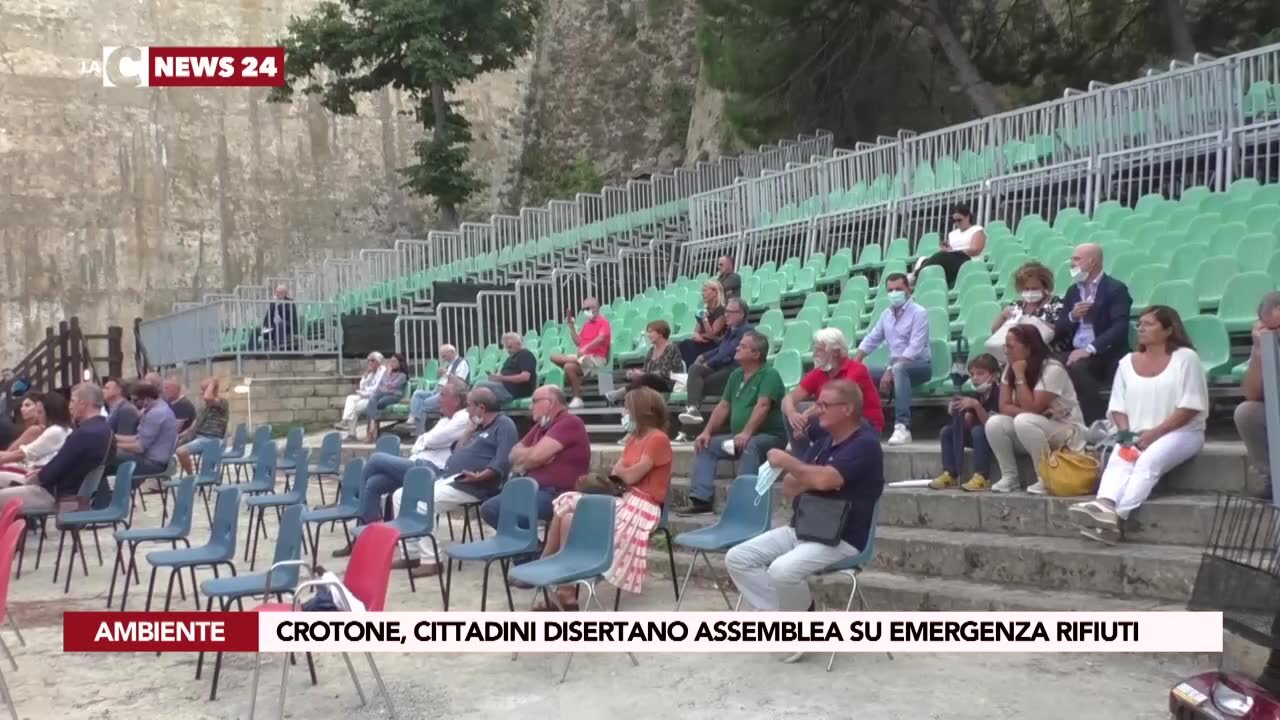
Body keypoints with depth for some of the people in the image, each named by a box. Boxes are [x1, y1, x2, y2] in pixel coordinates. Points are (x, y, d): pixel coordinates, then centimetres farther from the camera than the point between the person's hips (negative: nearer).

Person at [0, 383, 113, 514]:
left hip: (64, 496, -10)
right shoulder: (105, 430, 5)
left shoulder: (83, 434, -26)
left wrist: (35, 478, -1)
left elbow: (53, 471, -20)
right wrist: (41, 472, 7)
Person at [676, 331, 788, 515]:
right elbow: (723, 406, 12)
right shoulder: (736, 375, 12)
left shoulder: (769, 375, -11)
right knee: (706, 445, -6)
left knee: (751, 446, -37)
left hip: (770, 435, -8)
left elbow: (762, 406, -25)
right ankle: (702, 499, -14)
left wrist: (747, 433, -36)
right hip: (738, 436, 8)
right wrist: (707, 431, -1)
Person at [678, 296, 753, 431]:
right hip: (721, 368, 8)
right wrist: (703, 357, 8)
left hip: (734, 372, -8)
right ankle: (692, 408, -34)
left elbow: (728, 353, -16)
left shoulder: (746, 330, -9)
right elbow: (720, 349, 26)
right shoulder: (731, 330, 22)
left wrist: (707, 364, -13)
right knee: (695, 368, -17)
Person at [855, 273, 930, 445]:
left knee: (899, 368, -40)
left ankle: (902, 427, -45)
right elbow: (870, 340, 16)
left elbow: (914, 349, -20)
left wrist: (890, 371, -29)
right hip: (896, 367, 7)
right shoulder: (886, 314, 11)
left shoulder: (919, 313, -10)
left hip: (920, 365, -6)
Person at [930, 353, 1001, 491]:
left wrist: (977, 405, -37)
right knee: (947, 431, -4)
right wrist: (957, 412, -15)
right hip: (976, 436, 8)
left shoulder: (997, 394, -16)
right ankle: (950, 474, -9)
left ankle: (981, 477, -34)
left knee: (979, 431, -37)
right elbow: (967, 425, 4)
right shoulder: (975, 396, 7)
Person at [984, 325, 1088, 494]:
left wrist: (1020, 376, -23)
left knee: (1024, 421, -35)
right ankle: (1009, 477, -5)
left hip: (1067, 431, -7)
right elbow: (1004, 407, -5)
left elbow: (1032, 408, -27)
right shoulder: (1010, 369, 1)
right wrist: (1024, 412, -23)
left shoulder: (1052, 369, -21)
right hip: (1034, 429, 7)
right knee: (994, 423, -18)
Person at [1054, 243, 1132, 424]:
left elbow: (1119, 328, -16)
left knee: (1076, 368, -34)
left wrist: (1090, 349, -26)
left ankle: (1097, 421, -24)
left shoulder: (1116, 289, -2)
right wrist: (1072, 316, -5)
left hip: (1105, 355, -6)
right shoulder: (1073, 290, 18)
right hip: (1074, 352, 6)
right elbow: (1059, 331, 16)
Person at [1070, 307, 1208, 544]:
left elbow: (1191, 407, -8)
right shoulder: (1127, 362, 14)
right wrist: (1126, 433, -6)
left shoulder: (1185, 357, -1)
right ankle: (1104, 507, -54)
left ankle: (1116, 516, -47)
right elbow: (1117, 406, 14)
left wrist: (1155, 433, -16)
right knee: (1117, 460, -28)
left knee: (1148, 461, -33)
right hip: (1137, 436, 4)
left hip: (1181, 432, -4)